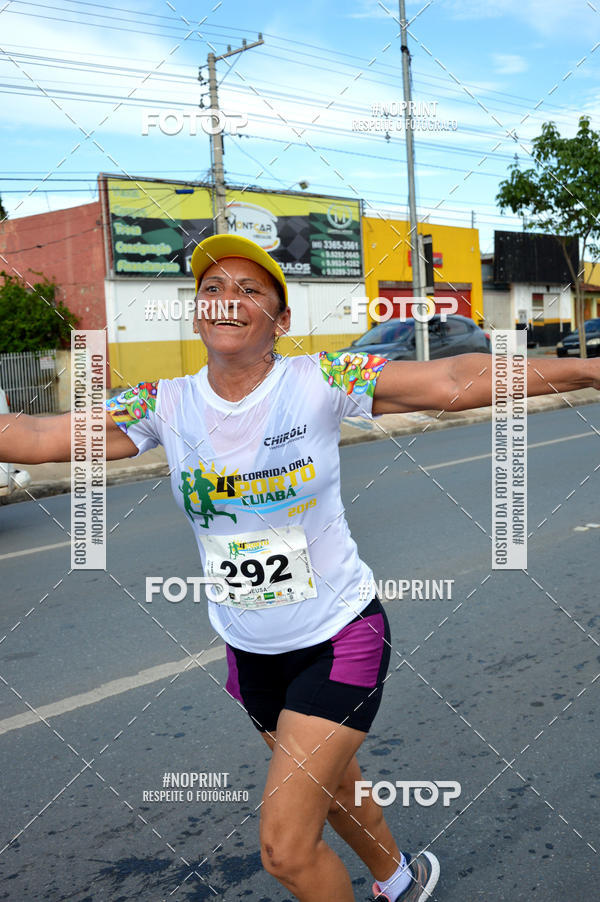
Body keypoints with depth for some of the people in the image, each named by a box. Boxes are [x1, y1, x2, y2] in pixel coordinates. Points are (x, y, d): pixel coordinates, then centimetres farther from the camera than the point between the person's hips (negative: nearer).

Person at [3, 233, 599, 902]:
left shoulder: (319, 381, -16)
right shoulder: (164, 405, -7)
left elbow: (452, 381, -24)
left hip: (340, 638, -4)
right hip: (250, 648, 5)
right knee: (332, 785, 27)